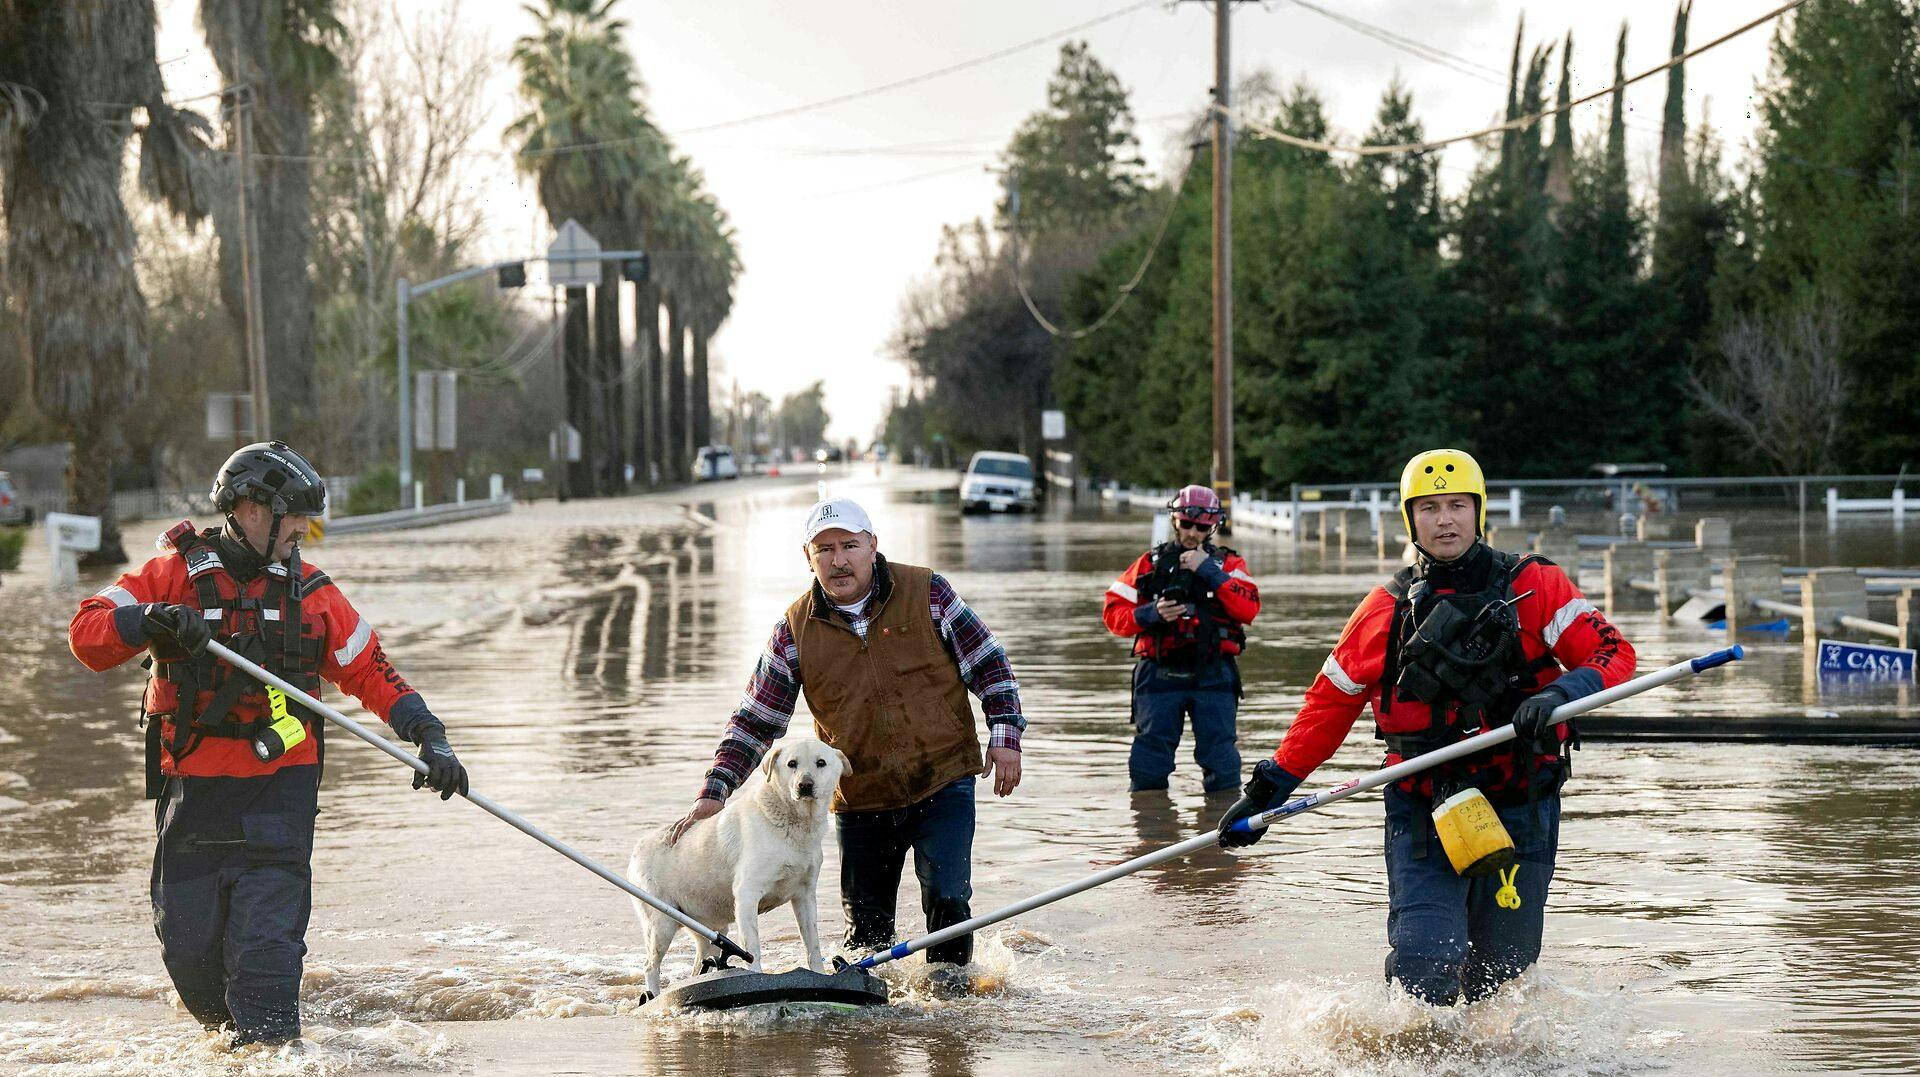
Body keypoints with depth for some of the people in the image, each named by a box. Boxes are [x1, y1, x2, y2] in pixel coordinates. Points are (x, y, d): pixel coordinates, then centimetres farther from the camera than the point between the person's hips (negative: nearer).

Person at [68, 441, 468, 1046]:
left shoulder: (310, 591, 8)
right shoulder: (175, 574, 1)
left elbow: (369, 672, 11)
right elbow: (87, 634, -5)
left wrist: (429, 736, 0)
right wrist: (150, 621, -24)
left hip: (278, 788, 0)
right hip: (192, 787, 0)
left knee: (265, 942, -12)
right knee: (188, 945, 3)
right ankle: (230, 1027, 31)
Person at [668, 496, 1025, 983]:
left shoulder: (926, 593, -4)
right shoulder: (795, 630, 0)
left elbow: (987, 664, 3)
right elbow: (755, 719, 4)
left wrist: (1004, 737, -6)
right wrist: (715, 791, -5)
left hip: (943, 783, -2)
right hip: (859, 799, 2)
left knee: (947, 897, -15)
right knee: (866, 925, 7)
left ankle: (950, 980, 8)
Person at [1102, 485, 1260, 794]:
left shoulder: (1228, 564, 11)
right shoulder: (1151, 563, 12)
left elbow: (1249, 610, -7)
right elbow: (1114, 613, 7)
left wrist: (1209, 572, -11)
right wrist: (1151, 614, -11)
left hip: (1213, 676, -1)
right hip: (1160, 673, 1)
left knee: (1221, 768, -5)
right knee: (1148, 771, 1)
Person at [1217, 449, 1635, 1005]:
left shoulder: (1535, 587, 1)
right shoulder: (1388, 609, 6)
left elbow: (1613, 653, -6)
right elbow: (1329, 703, 14)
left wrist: (1559, 695, -26)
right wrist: (1267, 791, 11)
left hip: (1521, 813, 0)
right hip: (1423, 812, 0)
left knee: (1500, 979, 4)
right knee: (1424, 965, -16)